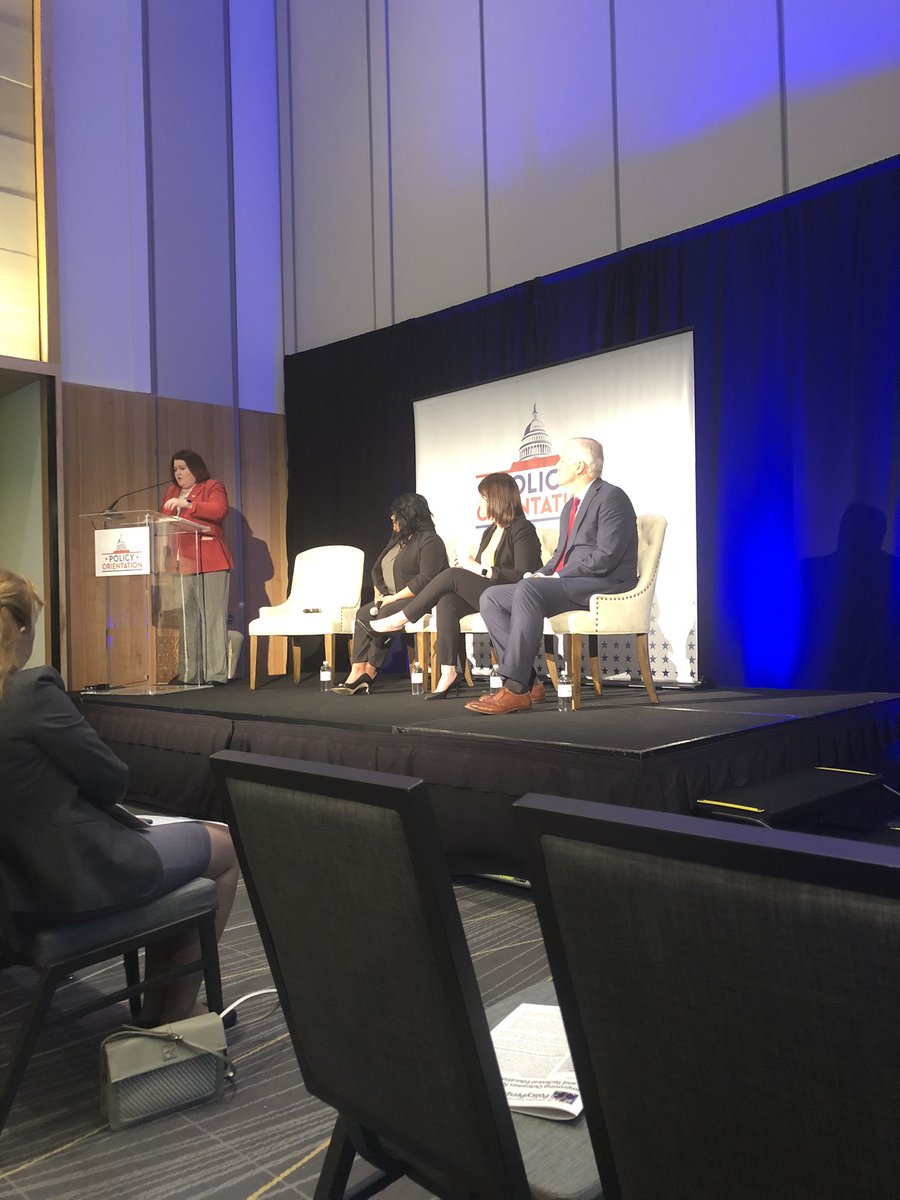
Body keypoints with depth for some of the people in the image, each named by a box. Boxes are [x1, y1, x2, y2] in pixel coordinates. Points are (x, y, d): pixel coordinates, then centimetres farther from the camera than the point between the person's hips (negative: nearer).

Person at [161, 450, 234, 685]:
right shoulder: (171, 493, 23)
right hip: (181, 565, 6)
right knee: (186, 620, 5)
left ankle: (216, 673, -6)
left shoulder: (213, 487, 4)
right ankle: (188, 673, 8)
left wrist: (187, 504, -18)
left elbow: (219, 510, -14)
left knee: (212, 617, -7)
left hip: (210, 564, -6)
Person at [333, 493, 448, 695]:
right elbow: (377, 569, 24)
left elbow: (426, 580, -21)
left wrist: (394, 597, -19)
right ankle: (358, 672, -26)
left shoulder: (429, 541, -9)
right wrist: (379, 593, 5)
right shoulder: (397, 540, 20)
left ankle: (368, 672, -17)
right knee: (364, 613, -16)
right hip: (392, 600, 9)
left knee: (385, 615, -31)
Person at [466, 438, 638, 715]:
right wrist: (542, 574, 5)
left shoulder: (611, 497, -7)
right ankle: (526, 681, -15)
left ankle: (515, 689, -35)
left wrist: (556, 577, -16)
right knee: (491, 597, -6)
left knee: (528, 589, -34)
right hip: (564, 585, 10)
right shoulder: (571, 507, 24)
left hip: (603, 586, -10)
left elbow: (605, 558, -17)